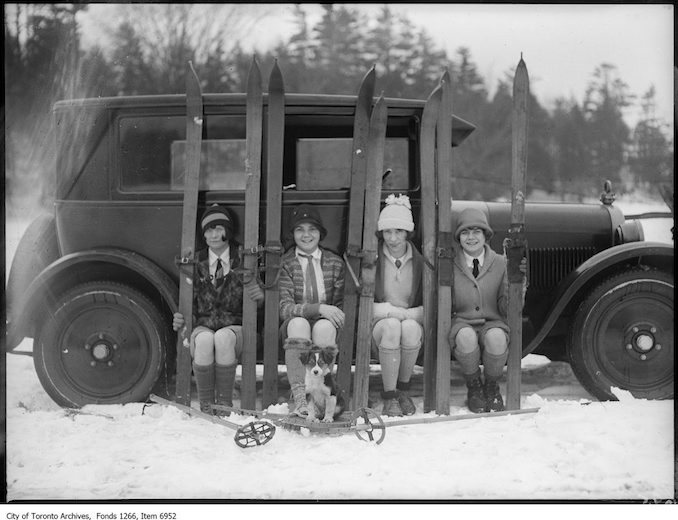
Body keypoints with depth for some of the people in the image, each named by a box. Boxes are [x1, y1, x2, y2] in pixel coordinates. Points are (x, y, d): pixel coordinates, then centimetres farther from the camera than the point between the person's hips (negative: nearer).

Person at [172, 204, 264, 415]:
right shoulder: (196, 263, 10)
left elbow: (256, 303, 8)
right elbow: (189, 300, 14)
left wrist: (258, 297, -16)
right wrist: (180, 319, -8)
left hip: (234, 329, -1)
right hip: (203, 327, 1)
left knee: (223, 337, -38)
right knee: (204, 339, -36)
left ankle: (224, 401, -21)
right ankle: (206, 404, -20)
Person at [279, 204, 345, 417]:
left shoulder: (335, 263, 9)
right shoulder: (285, 264, 1)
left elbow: (341, 304, 11)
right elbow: (284, 308, -11)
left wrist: (336, 315, -12)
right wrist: (319, 308, -24)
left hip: (325, 324, 1)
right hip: (293, 328, -1)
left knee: (324, 327, -34)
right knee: (298, 323, -36)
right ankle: (299, 398, -40)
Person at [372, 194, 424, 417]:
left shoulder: (420, 262, 3)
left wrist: (408, 314, -15)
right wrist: (390, 312, -16)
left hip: (413, 322, 1)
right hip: (379, 325, -1)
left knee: (409, 327, -35)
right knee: (391, 326, -36)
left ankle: (403, 388, -11)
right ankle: (389, 397, -26)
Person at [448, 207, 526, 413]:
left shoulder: (501, 264, 3)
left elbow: (508, 309, 0)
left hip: (493, 324, 1)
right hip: (462, 324, -1)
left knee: (495, 337, -36)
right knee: (466, 337, -37)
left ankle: (491, 387, -4)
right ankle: (474, 387, -6)